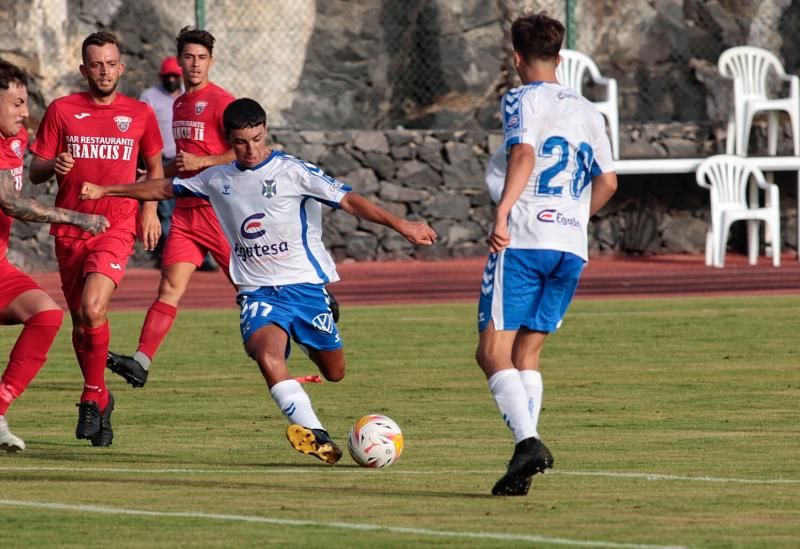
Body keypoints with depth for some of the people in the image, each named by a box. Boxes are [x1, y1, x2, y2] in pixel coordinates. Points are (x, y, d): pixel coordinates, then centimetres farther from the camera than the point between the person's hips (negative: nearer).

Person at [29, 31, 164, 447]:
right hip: (69, 230, 2)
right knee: (80, 320, 9)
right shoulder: (62, 111, 3)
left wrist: (150, 209, 6)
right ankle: (101, 398, 27)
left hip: (116, 228, -2)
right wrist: (53, 166, -18)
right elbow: (35, 171, 5)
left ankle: (92, 396, -8)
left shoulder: (140, 114, 5)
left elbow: (154, 165, 20)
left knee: (92, 308, -23)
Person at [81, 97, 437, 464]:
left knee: (334, 373, 6)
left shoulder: (294, 172, -7)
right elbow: (164, 188, 21)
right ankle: (317, 439, -39)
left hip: (305, 284, -1)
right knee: (267, 355, -29)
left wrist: (399, 225, -24)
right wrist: (104, 191, 24)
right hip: (257, 292, 2)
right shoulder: (218, 179, 7)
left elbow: (349, 201, -13)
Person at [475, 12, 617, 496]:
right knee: (527, 353, 13)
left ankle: (527, 440, -26)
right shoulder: (588, 112, 19)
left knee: (493, 351, -6)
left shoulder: (522, 99, 1)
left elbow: (524, 154, -17)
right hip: (572, 248, 6)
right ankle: (526, 460, 2)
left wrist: (502, 214, -25)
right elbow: (607, 183, 18)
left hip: (523, 241, -6)